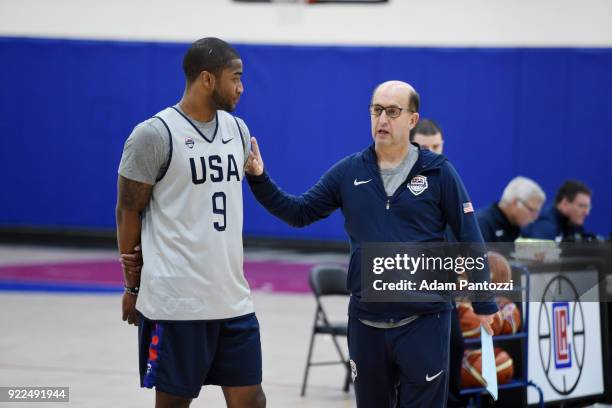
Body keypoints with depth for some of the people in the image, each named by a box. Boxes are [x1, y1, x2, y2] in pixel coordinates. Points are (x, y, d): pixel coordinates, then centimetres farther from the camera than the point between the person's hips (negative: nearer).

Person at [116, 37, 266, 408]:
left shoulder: (238, 130, 10)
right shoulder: (154, 135, -10)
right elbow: (129, 212, -5)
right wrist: (133, 286, -2)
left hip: (233, 297, 6)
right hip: (175, 302, -6)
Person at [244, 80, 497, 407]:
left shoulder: (439, 173, -3)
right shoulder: (348, 172, 5)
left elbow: (469, 241, 0)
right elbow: (299, 212, 7)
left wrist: (484, 305, -1)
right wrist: (259, 178, -6)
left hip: (424, 321, -3)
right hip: (366, 321, 4)